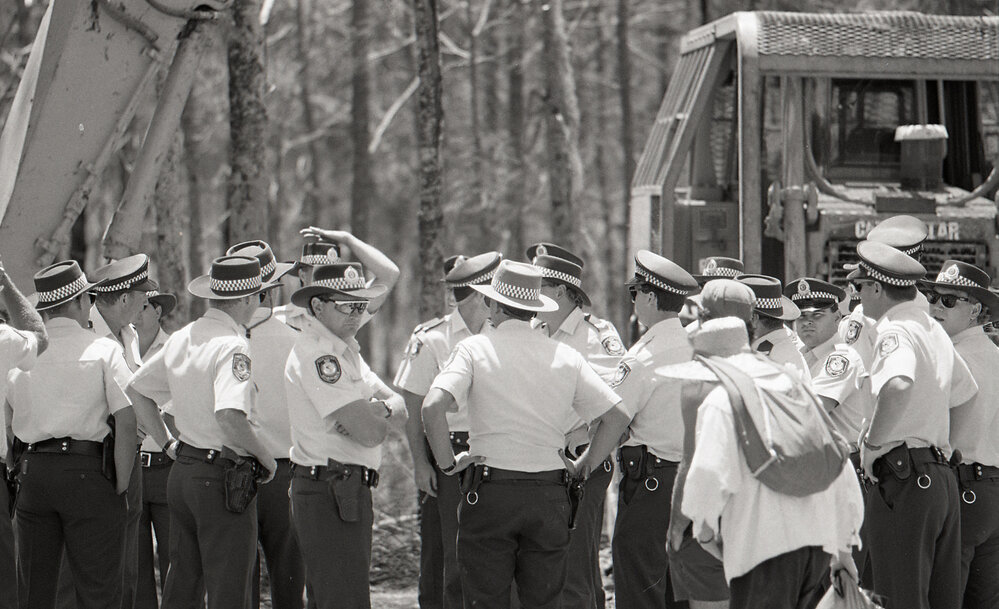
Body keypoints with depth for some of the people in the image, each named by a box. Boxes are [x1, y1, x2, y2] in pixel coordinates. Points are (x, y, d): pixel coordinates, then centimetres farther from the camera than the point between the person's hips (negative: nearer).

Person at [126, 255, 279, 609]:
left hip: (181, 471, 9)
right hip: (224, 480, -9)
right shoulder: (232, 346, -17)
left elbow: (136, 389, 19)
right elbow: (230, 418, -29)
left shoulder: (181, 338, 9)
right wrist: (266, 460, -15)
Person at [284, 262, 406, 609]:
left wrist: (375, 410, -10)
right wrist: (381, 413, 2)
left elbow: (400, 408, 12)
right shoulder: (316, 353, -16)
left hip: (349, 493, 10)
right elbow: (370, 433, -21)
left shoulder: (345, 350, 18)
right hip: (329, 496, -10)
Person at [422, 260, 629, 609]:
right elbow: (616, 416, 4)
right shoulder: (566, 357, 6)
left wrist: (447, 462, -5)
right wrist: (583, 468, 12)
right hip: (550, 495, 3)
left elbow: (433, 406, -17)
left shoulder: (475, 348, -3)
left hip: (490, 491, -3)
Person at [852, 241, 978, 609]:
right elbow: (964, 391, 32)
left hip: (903, 480, -9)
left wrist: (872, 443, -20)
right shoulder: (934, 330, 17)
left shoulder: (895, 331, -12)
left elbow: (898, 386, -33)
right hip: (942, 478, 9)